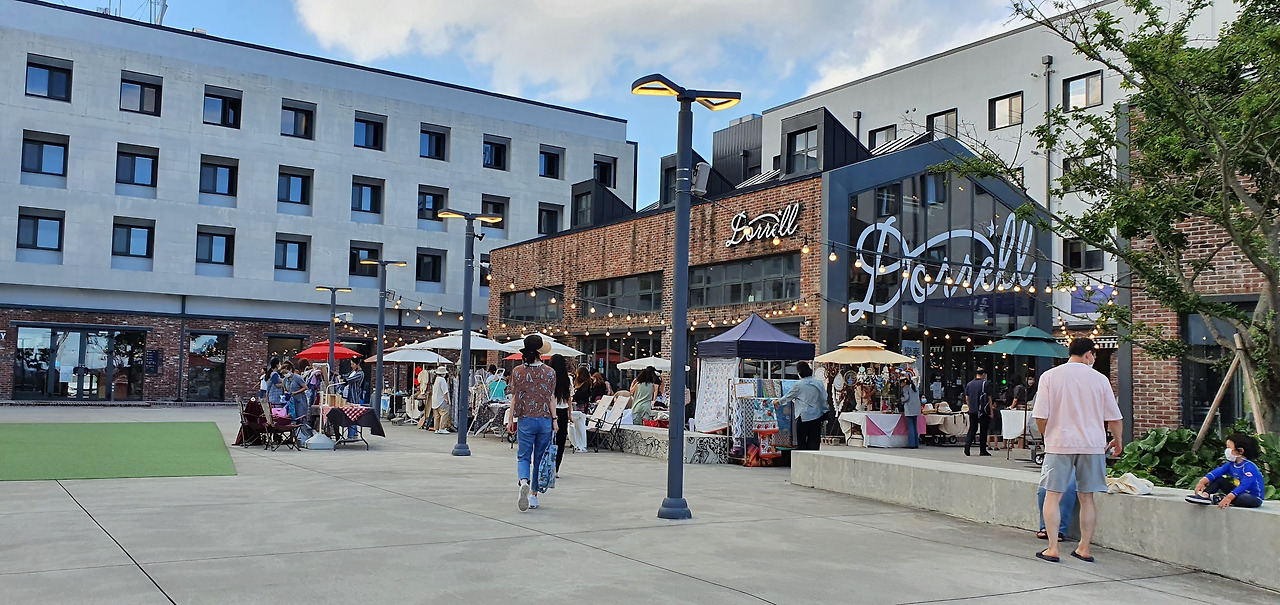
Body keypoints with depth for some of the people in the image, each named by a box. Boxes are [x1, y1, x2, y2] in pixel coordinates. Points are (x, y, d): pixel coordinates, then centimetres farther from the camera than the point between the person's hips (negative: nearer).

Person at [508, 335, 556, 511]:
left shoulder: (517, 371, -3)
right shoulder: (550, 372, -4)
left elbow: (514, 398, 0)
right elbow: (551, 399, -3)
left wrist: (511, 421, 7)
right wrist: (554, 420, 5)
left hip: (525, 419, 0)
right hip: (544, 420, 0)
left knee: (523, 456, 6)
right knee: (540, 458, 10)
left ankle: (524, 482, -24)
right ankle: (534, 495, 16)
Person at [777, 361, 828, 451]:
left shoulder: (799, 385, -7)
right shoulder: (819, 383, 1)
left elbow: (788, 396, 7)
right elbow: (824, 399, 5)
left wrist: (779, 401, 25)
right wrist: (824, 411, 17)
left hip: (803, 416, -3)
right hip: (817, 416, 4)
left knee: (801, 441, 6)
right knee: (814, 441, 7)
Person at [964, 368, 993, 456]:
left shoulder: (969, 384, 8)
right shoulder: (985, 384, -6)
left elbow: (967, 398, 11)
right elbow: (989, 398, -5)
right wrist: (991, 411, 0)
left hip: (972, 411, 4)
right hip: (983, 411, -4)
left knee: (972, 429, 10)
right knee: (983, 430, 3)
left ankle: (967, 443, -14)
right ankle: (983, 450, 5)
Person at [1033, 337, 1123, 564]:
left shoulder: (1050, 376, -2)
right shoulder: (1099, 379, 1)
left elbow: (1041, 417, -5)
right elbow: (1115, 419, 4)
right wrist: (1117, 441, 22)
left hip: (1059, 443, -2)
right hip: (1092, 445, 2)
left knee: (1052, 495, 4)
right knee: (1087, 497, 11)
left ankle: (1052, 548, 1)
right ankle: (1084, 548, 16)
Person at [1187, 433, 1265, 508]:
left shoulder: (1249, 467, -24)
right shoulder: (1231, 464, 3)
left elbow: (1244, 485, -34)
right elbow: (1218, 471, -10)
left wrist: (1229, 498, -45)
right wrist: (1203, 482, -24)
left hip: (1254, 498, -8)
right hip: (1240, 492, 8)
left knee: (1243, 499, -41)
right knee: (1219, 479, 3)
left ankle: (1216, 498, -22)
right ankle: (1205, 495, -20)